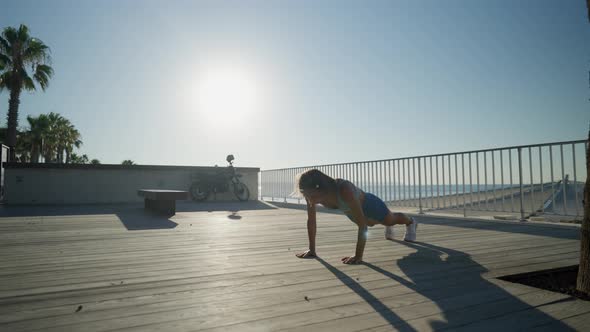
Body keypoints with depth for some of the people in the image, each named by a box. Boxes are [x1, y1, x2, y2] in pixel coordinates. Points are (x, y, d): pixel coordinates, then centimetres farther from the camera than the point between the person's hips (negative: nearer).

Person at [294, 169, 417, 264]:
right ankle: (388, 227, 73)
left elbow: (362, 224, -45)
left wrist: (358, 255, -46)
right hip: (351, 211, 6)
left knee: (391, 220, 27)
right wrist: (312, 249, -18)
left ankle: (411, 222, 62)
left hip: (369, 203, -5)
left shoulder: (344, 190, -50)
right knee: (371, 223, 38)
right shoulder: (311, 193, -33)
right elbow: (311, 221, -20)